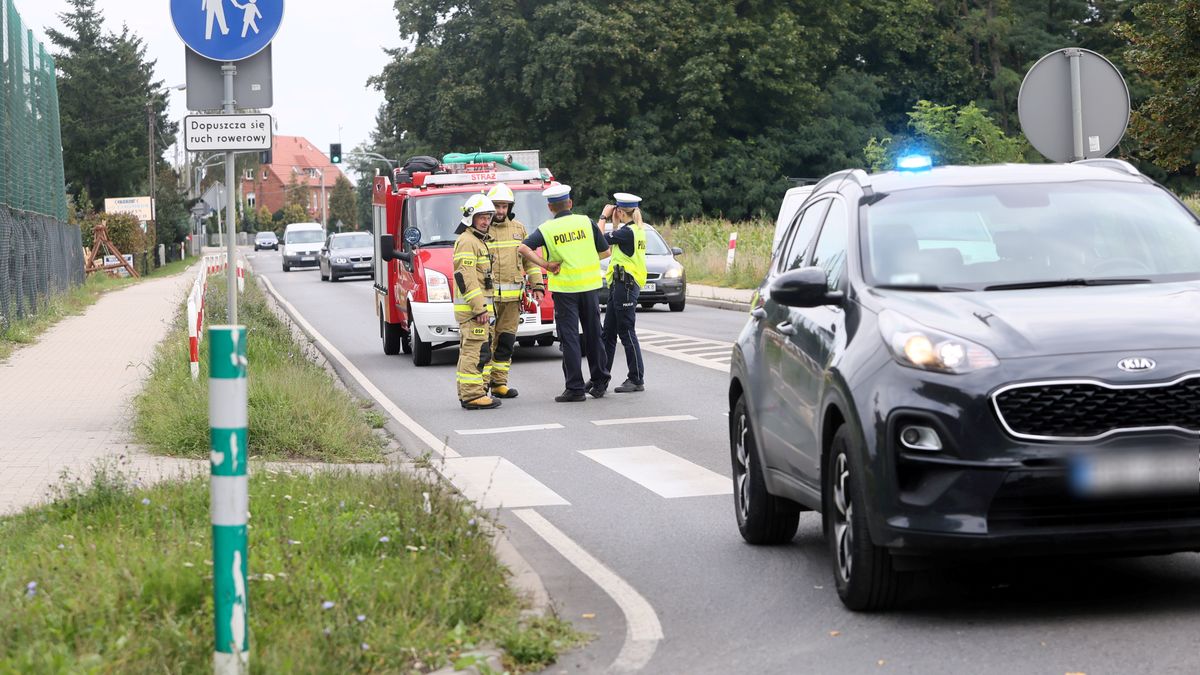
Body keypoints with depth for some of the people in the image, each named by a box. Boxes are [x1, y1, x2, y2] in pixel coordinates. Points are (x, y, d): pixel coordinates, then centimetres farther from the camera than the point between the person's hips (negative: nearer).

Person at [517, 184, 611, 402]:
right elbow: (605, 252, 5)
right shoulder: (586, 222, 0)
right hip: (590, 285, 2)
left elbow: (523, 248, -17)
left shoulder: (546, 229, -3)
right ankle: (599, 382, 22)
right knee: (593, 335, 14)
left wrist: (545, 264, -11)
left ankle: (575, 388, -3)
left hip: (564, 288, -2)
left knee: (569, 337, 1)